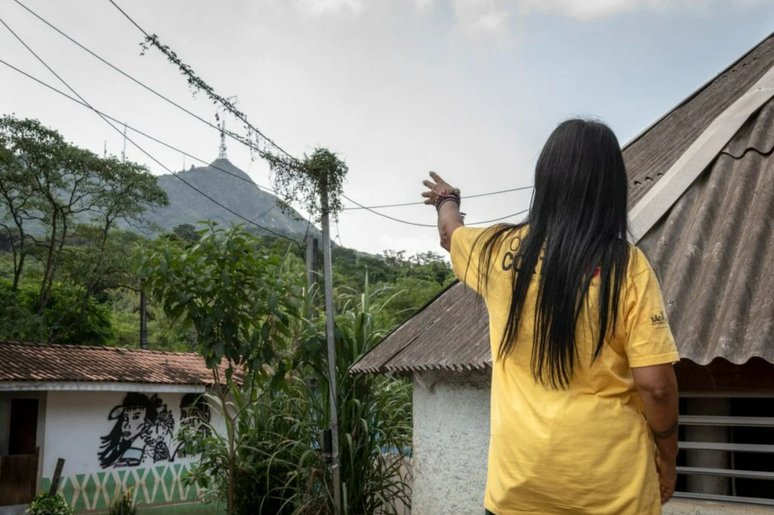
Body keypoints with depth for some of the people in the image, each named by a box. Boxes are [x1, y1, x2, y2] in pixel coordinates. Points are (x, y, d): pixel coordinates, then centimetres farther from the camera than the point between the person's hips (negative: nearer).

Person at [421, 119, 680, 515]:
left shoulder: (498, 250, -4)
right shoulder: (626, 265, -12)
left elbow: (450, 233, 19)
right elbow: (656, 383, -13)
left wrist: (447, 201, 41)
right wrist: (667, 457, 3)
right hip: (612, 478, -1)